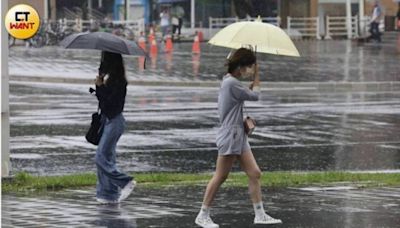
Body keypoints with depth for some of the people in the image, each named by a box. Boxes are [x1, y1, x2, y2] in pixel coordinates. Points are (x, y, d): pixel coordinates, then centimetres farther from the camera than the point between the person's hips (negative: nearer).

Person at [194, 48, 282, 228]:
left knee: (254, 174, 7)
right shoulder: (231, 83, -19)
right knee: (220, 177, -3)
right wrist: (256, 75, 0)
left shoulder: (230, 81, 13)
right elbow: (254, 96, -11)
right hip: (230, 136, -10)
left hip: (239, 136, 10)